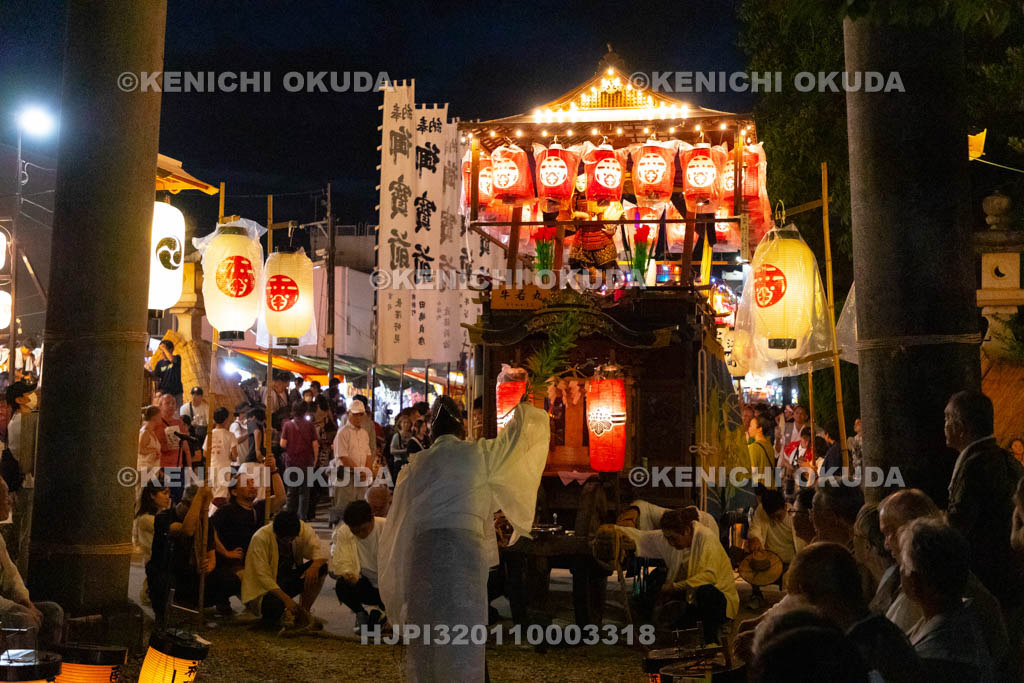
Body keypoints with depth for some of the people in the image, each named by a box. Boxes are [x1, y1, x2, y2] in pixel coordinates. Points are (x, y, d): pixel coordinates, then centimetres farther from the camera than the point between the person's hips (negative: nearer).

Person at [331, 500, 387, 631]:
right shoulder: (343, 532, -10)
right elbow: (339, 562, -13)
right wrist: (347, 572, -36)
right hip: (365, 584, 1)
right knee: (342, 586, -30)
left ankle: (380, 613, 8)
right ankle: (361, 614, 4)